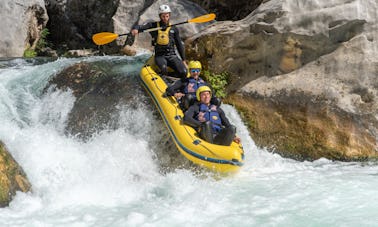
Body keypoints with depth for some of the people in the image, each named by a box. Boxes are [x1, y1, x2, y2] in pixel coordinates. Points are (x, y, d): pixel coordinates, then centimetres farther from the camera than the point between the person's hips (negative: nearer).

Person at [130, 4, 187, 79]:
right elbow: (140, 27, -8)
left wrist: (183, 60, 12)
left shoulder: (174, 29, 9)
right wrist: (135, 29, -33)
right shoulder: (153, 26, 4)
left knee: (183, 72, -22)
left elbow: (179, 45, 15)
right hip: (160, 56, -2)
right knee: (164, 68, -37)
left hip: (172, 55, 2)